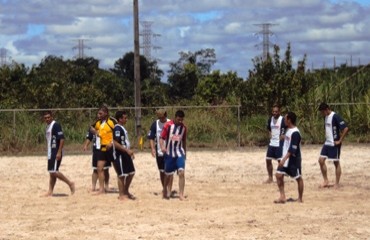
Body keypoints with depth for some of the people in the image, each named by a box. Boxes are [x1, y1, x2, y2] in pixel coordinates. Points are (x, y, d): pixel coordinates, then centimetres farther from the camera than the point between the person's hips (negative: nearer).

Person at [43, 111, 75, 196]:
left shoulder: (56, 125, -13)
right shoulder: (48, 127, 15)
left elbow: (62, 139, -19)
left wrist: (59, 152, -23)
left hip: (56, 153, -9)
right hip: (50, 153, 9)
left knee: (54, 172, -14)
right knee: (51, 172, 9)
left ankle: (70, 183, -4)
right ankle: (50, 192, 11)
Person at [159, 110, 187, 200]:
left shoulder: (183, 127, 4)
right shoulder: (168, 125, -8)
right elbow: (162, 138, -7)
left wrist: (185, 152, 19)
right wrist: (162, 147, -24)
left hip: (179, 153, 2)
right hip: (169, 153, -2)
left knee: (181, 172, -14)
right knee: (168, 174, 7)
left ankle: (181, 194, -11)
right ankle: (165, 192, 29)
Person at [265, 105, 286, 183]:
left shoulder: (282, 120, -12)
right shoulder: (270, 119, 7)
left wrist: (283, 136, -17)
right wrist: (270, 134, 10)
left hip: (279, 144, -7)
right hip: (272, 143, 7)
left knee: (280, 161, -4)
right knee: (268, 160, 7)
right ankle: (270, 178, 18)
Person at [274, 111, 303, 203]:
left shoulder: (295, 133, -20)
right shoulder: (288, 130, 9)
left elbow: (292, 149, -26)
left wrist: (284, 159, -30)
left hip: (294, 159, -9)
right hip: (286, 158, 9)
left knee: (298, 178, 4)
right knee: (279, 175, -1)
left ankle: (300, 198, 14)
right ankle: (282, 197, 0)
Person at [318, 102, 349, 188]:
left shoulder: (335, 117, -17)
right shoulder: (326, 117, 9)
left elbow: (345, 128, -23)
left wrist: (340, 140, -19)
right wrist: (327, 137, 14)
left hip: (334, 144, -8)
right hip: (327, 143, 8)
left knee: (336, 163, 1)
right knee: (321, 160, 3)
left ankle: (337, 184, 8)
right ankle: (326, 181, 12)